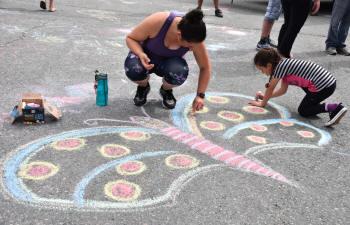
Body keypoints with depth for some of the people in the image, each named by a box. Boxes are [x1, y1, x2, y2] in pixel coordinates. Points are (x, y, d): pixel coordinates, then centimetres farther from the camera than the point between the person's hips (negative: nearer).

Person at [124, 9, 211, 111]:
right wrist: (141, 55, -37)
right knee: (134, 69, -35)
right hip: (146, 57, -1)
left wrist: (200, 95, -17)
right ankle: (143, 87, 1)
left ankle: (166, 90, 2)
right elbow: (130, 38, -18)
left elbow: (205, 68, -13)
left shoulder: (193, 39, -27)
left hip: (168, 62, 1)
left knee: (179, 73, -34)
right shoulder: (157, 22, -34)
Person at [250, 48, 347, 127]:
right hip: (330, 81, 9)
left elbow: (270, 88, 0)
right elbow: (283, 90, 26)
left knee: (302, 111, 6)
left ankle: (334, 108, -10)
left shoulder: (280, 66, -9)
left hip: (323, 87, -9)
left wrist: (262, 103, 12)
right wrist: (265, 96, 28)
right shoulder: (284, 65, 18)